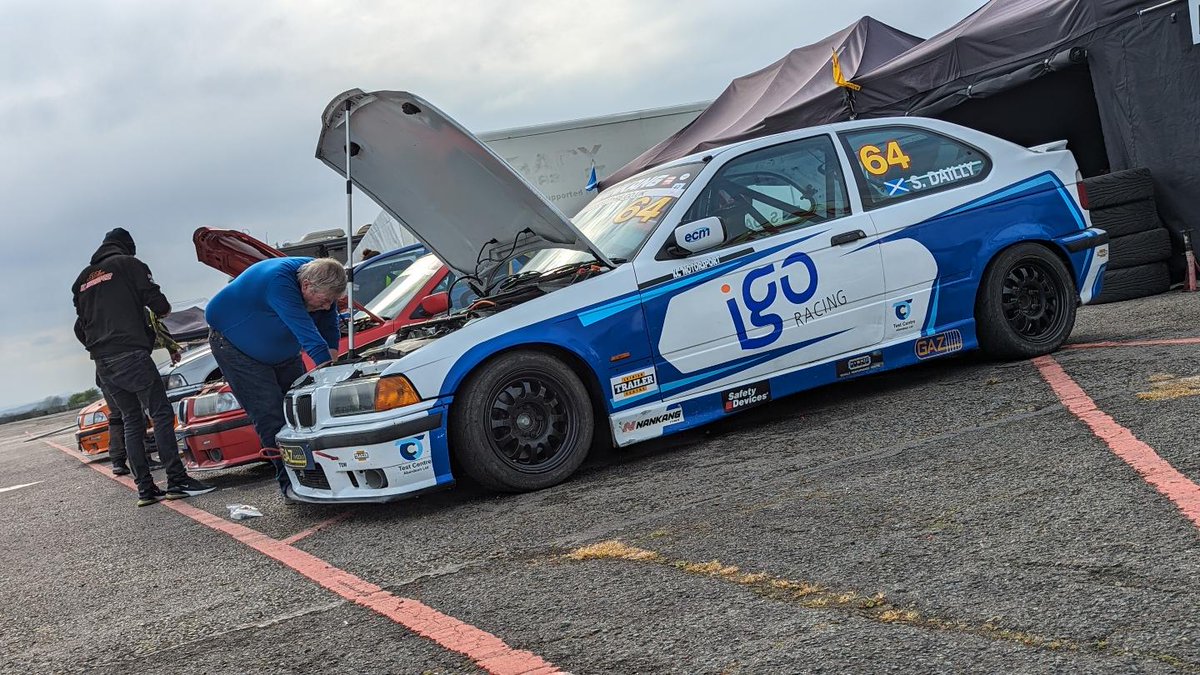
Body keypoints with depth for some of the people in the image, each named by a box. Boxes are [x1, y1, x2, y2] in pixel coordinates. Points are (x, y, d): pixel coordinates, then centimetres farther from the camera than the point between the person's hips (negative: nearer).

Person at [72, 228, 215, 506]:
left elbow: (80, 328, 22)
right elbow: (156, 301, -6)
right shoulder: (128, 263, 3)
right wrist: (164, 310, 15)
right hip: (131, 354, -7)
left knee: (131, 421, 9)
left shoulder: (83, 279, 22)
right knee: (161, 413, -7)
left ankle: (145, 489, 4)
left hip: (103, 362, 7)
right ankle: (177, 481, -14)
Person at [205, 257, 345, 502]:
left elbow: (329, 328, -3)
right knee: (270, 414, -15)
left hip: (283, 349, 7)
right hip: (234, 344, -7)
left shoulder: (320, 283, -16)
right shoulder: (280, 281, -40)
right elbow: (309, 336, -45)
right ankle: (290, 484, -11)